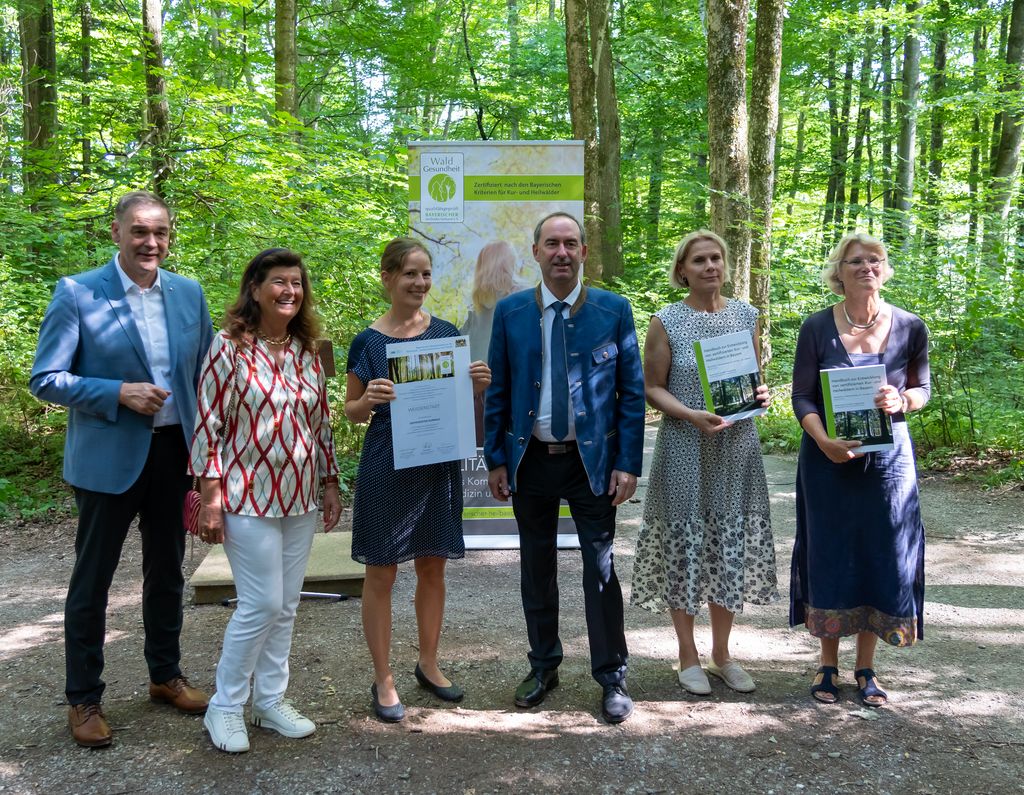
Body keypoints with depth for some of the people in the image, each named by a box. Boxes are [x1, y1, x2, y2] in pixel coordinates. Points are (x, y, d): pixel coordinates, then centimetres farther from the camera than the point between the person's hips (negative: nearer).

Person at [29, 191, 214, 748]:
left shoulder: (189, 293, 4)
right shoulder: (76, 293, -9)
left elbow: (205, 371, 12)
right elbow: (44, 380, -9)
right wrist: (119, 394, -21)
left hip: (173, 453, 4)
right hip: (108, 458, -4)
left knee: (166, 572, 17)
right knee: (92, 580, 8)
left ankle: (165, 676, 35)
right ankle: (83, 698, 24)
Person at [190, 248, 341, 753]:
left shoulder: (307, 351, 8)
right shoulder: (229, 346, -9)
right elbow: (208, 424, -10)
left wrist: (330, 484, 12)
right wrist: (211, 496, -13)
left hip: (300, 499, 6)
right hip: (248, 497, -6)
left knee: (286, 605, 11)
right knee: (262, 604, -3)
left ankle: (270, 701, 26)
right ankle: (224, 706, 16)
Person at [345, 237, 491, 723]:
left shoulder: (446, 332, 4)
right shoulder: (367, 342, -4)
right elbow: (352, 412, 3)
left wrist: (479, 386, -8)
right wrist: (368, 399, -18)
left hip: (438, 464, 3)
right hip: (386, 467, -3)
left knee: (433, 566, 14)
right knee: (381, 572, 5)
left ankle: (428, 664, 32)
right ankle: (383, 679, 19)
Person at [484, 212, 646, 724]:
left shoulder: (614, 310, -3)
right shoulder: (510, 312, 1)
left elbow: (632, 391, -2)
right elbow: (498, 391, 5)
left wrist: (628, 464, -7)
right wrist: (496, 461, 1)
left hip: (592, 459, -2)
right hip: (530, 458, 2)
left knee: (601, 569, 3)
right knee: (536, 567, 13)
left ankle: (611, 677, 18)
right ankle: (543, 666, 29)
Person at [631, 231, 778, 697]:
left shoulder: (746, 316, 7)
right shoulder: (667, 322, -4)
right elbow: (653, 388, -4)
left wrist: (760, 394, -7)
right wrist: (692, 416, -19)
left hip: (737, 448, 4)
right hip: (684, 449, -3)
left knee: (731, 547, 9)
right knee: (685, 546, 3)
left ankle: (721, 653, 25)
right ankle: (688, 656, 19)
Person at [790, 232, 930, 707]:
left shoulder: (909, 328, -1)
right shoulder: (817, 328, -4)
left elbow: (923, 388, 9)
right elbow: (802, 397, -3)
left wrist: (901, 401, -15)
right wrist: (825, 441, -20)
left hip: (888, 458, 1)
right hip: (828, 459, -1)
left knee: (883, 557, 5)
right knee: (830, 556, 5)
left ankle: (865, 667, 23)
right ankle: (828, 664, 22)